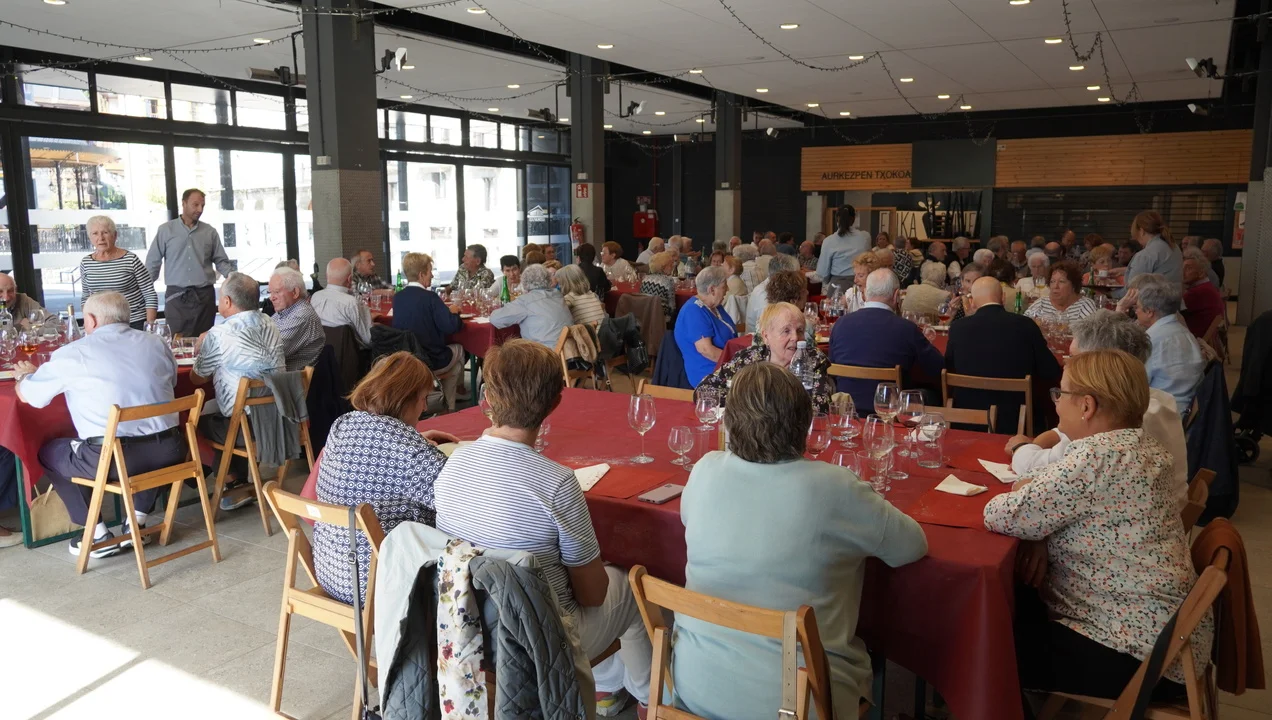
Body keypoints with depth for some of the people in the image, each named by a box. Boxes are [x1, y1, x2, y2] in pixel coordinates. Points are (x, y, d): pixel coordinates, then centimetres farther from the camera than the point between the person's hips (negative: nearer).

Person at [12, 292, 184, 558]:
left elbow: (26, 394, 10)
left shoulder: (73, 353, -1)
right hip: (168, 451, 4)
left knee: (48, 452, 25)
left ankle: (99, 535, 21)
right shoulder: (157, 343, 9)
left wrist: (25, 375, 35)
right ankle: (136, 523, 30)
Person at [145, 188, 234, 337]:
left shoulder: (210, 232, 8)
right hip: (176, 296, -1)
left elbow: (221, 260, 11)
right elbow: (152, 263, 6)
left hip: (205, 295, 1)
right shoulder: (165, 230, 5)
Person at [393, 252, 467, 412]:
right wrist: (453, 312, 0)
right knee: (458, 349, 26)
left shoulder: (397, 297, 0)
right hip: (430, 362, -6)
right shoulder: (429, 297, -18)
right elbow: (452, 327, -21)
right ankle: (449, 406, 35)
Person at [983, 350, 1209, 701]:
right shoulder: (1138, 445, 6)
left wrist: (1023, 492, -1)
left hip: (1141, 653, -9)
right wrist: (1044, 538, -4)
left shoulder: (1096, 455, -26)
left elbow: (1002, 516, -24)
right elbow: (1059, 482, 17)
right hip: (1160, 626, 9)